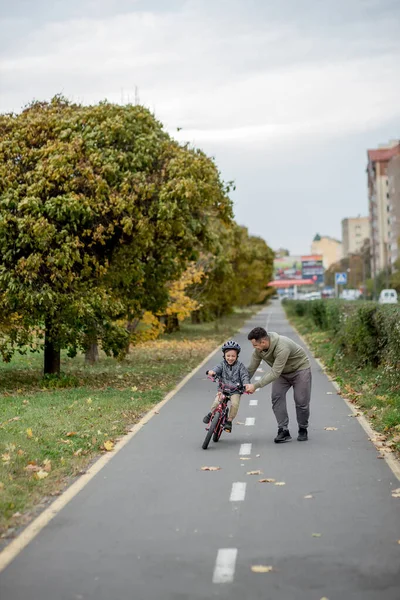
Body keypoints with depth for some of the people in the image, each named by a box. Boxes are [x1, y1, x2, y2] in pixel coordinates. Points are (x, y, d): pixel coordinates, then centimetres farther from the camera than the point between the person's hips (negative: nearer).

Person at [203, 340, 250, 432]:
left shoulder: (240, 366, 2)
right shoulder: (222, 364, 4)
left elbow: (244, 375, -6)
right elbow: (217, 368, -14)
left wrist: (246, 384, -27)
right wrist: (211, 371, -39)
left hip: (235, 390, -1)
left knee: (235, 403, -25)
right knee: (217, 401, -22)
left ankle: (229, 420, -2)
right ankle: (211, 413, 10)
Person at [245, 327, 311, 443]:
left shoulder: (282, 347, -40)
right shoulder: (258, 349, -17)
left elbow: (275, 373, -39)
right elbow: (251, 369, -7)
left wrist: (255, 386, -39)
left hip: (300, 368, -6)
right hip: (282, 372, 6)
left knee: (301, 401, -6)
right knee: (276, 397, -11)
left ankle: (303, 429, 16)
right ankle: (283, 430, -6)